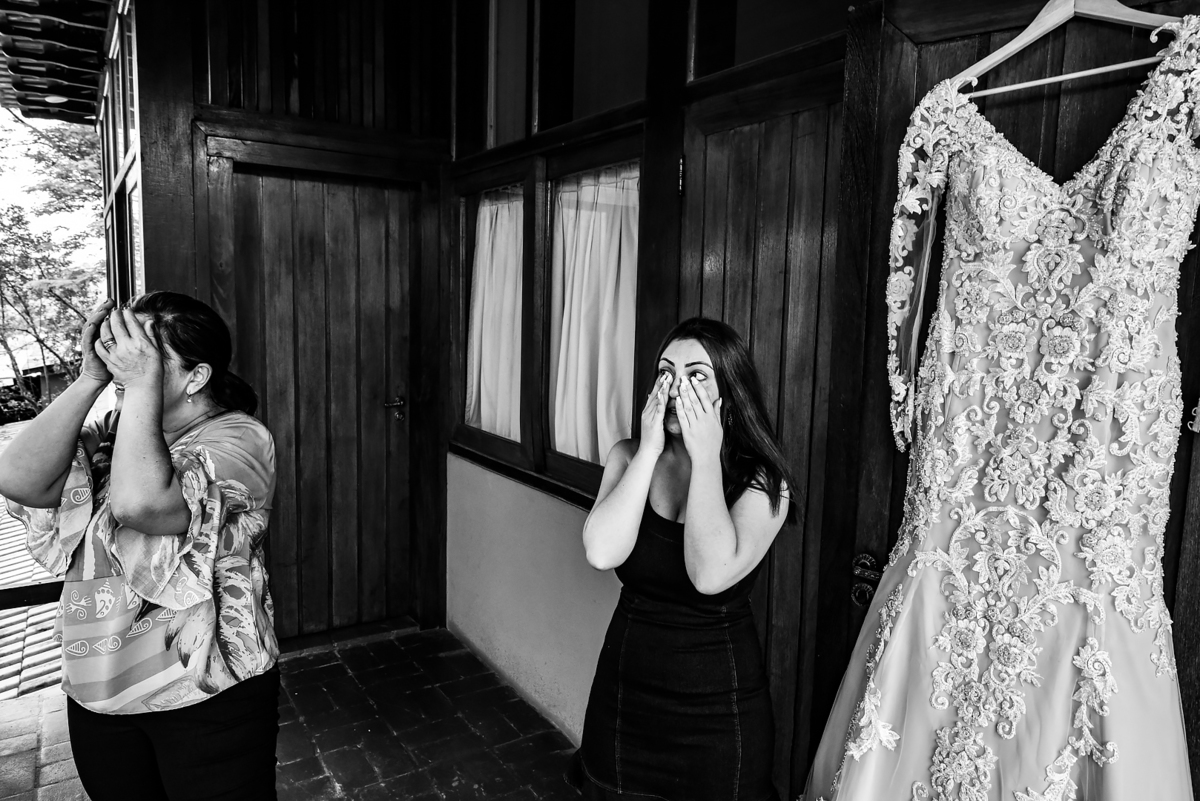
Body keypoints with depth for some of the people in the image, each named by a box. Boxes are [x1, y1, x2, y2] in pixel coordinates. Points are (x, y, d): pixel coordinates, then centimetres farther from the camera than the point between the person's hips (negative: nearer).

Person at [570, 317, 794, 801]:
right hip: (626, 688, 3)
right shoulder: (629, 457, -5)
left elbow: (710, 575, -29)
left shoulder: (763, 482, -13)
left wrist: (706, 457, -26)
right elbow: (602, 553, -21)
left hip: (717, 702, -2)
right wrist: (650, 449, -22)